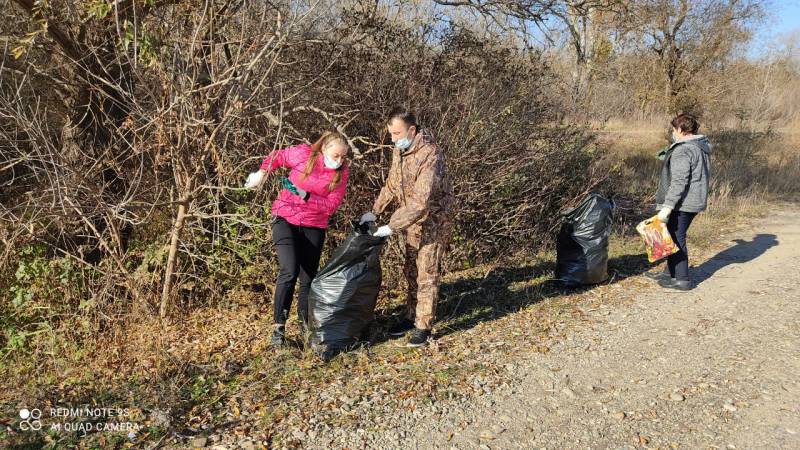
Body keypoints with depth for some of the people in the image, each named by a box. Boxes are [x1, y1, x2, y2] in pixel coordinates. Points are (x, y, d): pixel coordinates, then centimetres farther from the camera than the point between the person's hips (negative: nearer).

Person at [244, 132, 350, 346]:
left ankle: (306, 324, 27)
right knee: (289, 272, -17)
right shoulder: (303, 154, -13)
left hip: (314, 227, 3)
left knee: (308, 278, 8)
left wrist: (306, 195, -24)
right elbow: (276, 157, 7)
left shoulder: (342, 171, -8)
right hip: (286, 219, -2)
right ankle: (279, 326, -8)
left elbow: (332, 205, -12)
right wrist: (262, 173, -8)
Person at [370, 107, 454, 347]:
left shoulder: (430, 154, -28)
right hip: (412, 221, 8)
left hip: (432, 221, -8)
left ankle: (423, 326, 9)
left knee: (426, 275, -2)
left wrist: (392, 227, -33)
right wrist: (374, 211, 8)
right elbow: (392, 183, 14)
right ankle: (411, 317, 29)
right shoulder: (399, 150, -1)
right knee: (411, 271, 15)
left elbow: (421, 201, -33)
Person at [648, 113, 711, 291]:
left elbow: (679, 182, -24)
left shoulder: (682, 151, -19)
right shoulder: (702, 147, 12)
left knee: (677, 238, -1)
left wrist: (667, 206, -24)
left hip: (682, 203, -10)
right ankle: (670, 272, 30)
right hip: (695, 202, 10)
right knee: (675, 237, 19)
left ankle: (682, 279, 5)